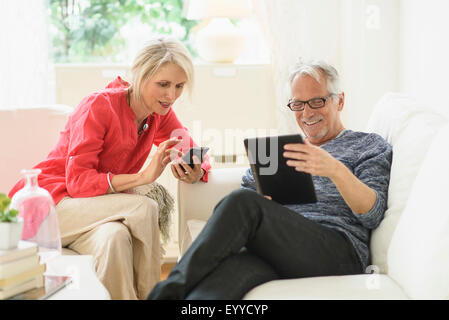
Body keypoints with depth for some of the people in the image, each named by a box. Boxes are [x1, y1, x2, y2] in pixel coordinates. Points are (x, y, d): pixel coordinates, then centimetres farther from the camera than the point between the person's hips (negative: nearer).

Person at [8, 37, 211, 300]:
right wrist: (143, 176, -34)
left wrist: (195, 173, -22)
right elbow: (77, 181, -23)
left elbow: (195, 156, 4)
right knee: (143, 208, -29)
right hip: (50, 200, -5)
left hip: (98, 206, 5)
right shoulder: (99, 106, -19)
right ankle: (147, 293, -18)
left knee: (115, 237, -32)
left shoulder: (160, 114, 1)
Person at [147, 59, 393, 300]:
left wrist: (336, 170, -18)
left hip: (339, 250, -3)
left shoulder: (370, 145, 17)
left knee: (243, 202, -29)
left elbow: (373, 215, 1)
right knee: (237, 267, -36)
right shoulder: (280, 148, 33)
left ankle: (167, 293, -38)